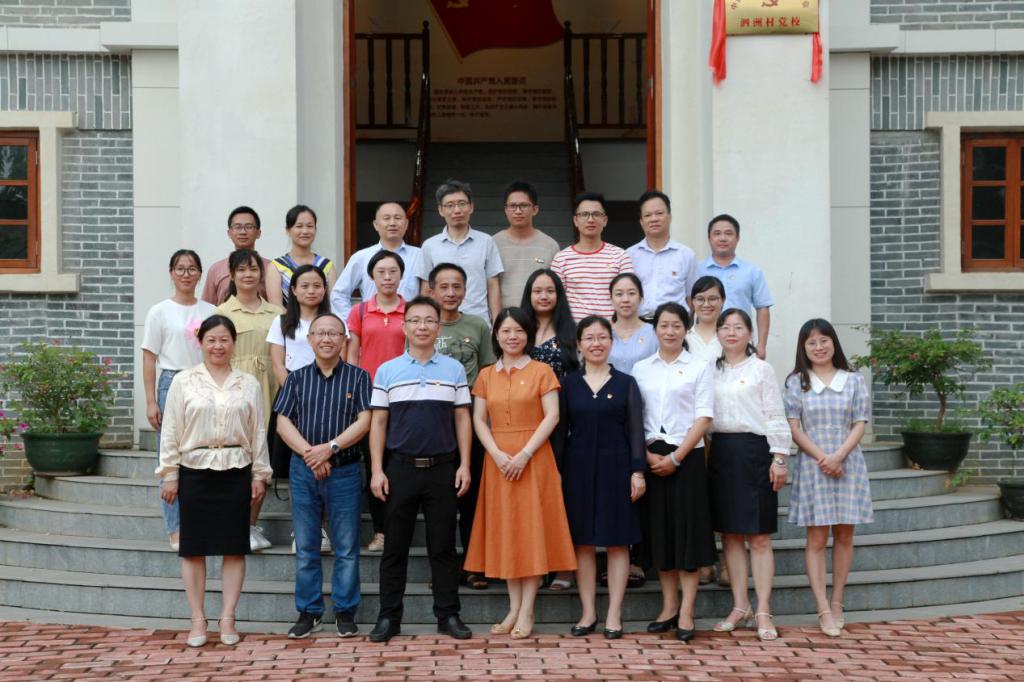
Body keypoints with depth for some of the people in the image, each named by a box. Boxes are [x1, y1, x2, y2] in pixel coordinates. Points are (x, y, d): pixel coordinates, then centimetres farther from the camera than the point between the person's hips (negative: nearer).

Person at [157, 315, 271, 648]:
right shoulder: (184, 381, 2)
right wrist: (169, 474, -2)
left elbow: (258, 433, 8)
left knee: (234, 548, 3)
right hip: (195, 471, -1)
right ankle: (198, 620, 12)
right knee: (194, 548, 3)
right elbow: (171, 431, 2)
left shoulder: (248, 384, 7)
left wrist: (260, 474, 5)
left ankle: (227, 619, 11)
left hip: (236, 471, 1)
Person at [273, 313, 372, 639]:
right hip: (303, 471, 2)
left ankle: (345, 612, 12)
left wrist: (330, 448, -15)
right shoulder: (297, 378, 10)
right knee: (305, 547, 6)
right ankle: (308, 612, 15)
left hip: (345, 471, -2)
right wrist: (308, 452, -13)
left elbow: (364, 421, -6)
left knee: (347, 548, 2)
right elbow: (283, 422, 2)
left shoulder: (358, 377, 4)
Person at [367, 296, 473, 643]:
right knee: (395, 546, 5)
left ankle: (448, 615, 13)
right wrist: (377, 470, -2)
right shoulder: (387, 371, 5)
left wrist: (464, 465, 0)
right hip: (400, 468, 0)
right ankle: (389, 617, 12)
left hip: (442, 468, 0)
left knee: (443, 546, 5)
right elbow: (378, 422, 5)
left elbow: (462, 419, 7)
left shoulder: (454, 369, 7)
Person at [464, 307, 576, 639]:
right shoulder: (486, 375, 11)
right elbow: (479, 420, 5)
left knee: (532, 528, -3)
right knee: (505, 529, 5)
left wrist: (524, 454, -15)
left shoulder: (541, 371, 0)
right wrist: (498, 454, -10)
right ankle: (514, 608, 12)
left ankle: (527, 612, 1)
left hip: (533, 459, -3)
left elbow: (552, 416, -7)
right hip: (498, 461, 4)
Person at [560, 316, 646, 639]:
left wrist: (638, 470, -6)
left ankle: (614, 614, 7)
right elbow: (561, 429, 7)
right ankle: (588, 613, 12)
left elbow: (635, 430, 2)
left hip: (616, 467, -1)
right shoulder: (569, 384, 7)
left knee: (617, 541, 1)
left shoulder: (626, 383, 5)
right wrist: (556, 470, 0)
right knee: (582, 542, 4)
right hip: (579, 467, 1)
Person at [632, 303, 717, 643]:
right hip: (651, 457, 3)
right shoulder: (641, 369, 10)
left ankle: (686, 613, 1)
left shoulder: (699, 368, 2)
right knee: (658, 529, 5)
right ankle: (669, 606, 15)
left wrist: (675, 458, -11)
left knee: (688, 530, -3)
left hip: (686, 457, -3)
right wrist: (646, 455, -7)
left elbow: (704, 418, -4)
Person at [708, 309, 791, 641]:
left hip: (753, 451, -4)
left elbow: (775, 417, -2)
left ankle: (763, 612, 0)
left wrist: (779, 458, -8)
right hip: (720, 452, 4)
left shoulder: (761, 369, 1)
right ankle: (740, 605, 16)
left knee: (759, 537, -3)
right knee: (730, 535, 7)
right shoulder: (711, 371, 12)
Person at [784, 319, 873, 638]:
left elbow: (860, 424, 1)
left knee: (844, 535, 5)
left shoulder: (853, 380, 6)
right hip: (812, 465, -1)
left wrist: (838, 456, -13)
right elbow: (794, 428, -2)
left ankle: (837, 603, 15)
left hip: (848, 464, 2)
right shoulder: (797, 382, 4)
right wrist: (821, 458, -13)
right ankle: (823, 610, -2)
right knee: (817, 538, -3)